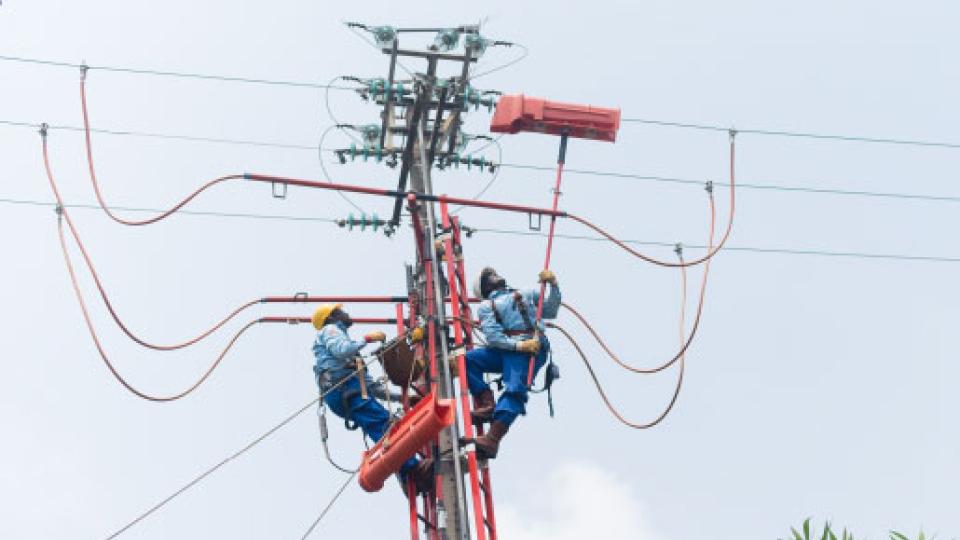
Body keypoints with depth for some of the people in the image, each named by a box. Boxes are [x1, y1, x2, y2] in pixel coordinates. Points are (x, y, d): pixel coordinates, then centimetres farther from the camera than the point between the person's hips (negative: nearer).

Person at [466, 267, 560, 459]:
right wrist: (518, 345, -15)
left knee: (514, 390, -24)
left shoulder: (526, 295, 29)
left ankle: (492, 439, -40)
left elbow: (550, 311, 26)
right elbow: (492, 336, 3)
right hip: (505, 350, 2)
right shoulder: (486, 306, 20)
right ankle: (487, 404, -21)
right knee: (468, 359, -20)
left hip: (532, 348, -2)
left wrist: (553, 285, 11)